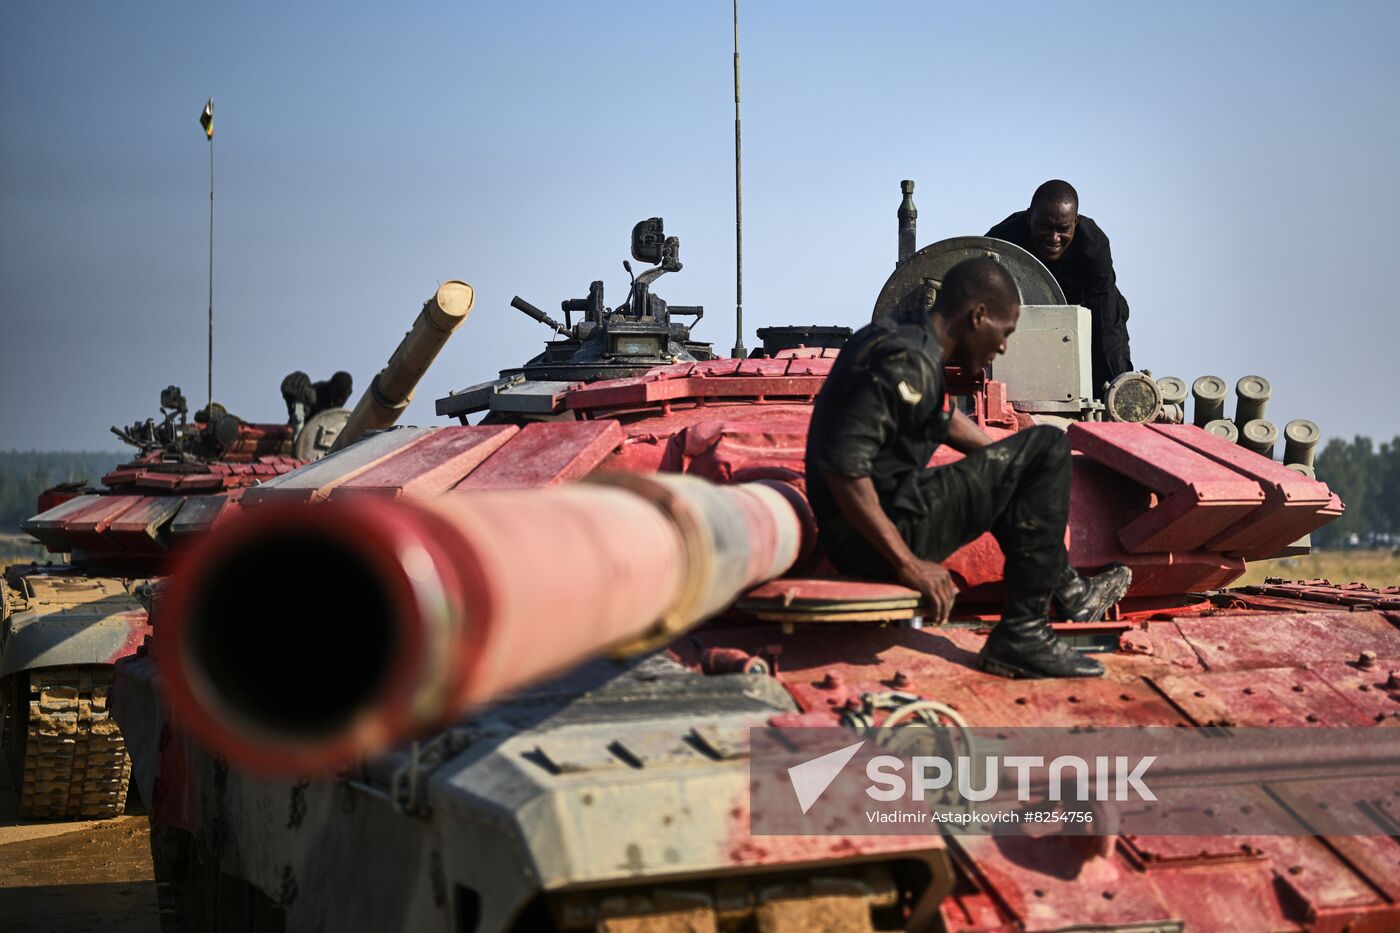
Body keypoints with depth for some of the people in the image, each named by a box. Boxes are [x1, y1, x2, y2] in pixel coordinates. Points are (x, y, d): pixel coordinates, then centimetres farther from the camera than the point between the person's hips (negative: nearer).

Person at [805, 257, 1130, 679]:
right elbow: (842, 465, -29)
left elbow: (941, 417, 31)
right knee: (1048, 447, -9)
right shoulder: (908, 362, -20)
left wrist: (1011, 464, 31)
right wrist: (907, 563, -25)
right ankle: (1022, 635, -8)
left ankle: (1067, 587, 39)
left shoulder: (900, 333, 12)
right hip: (877, 534, -10)